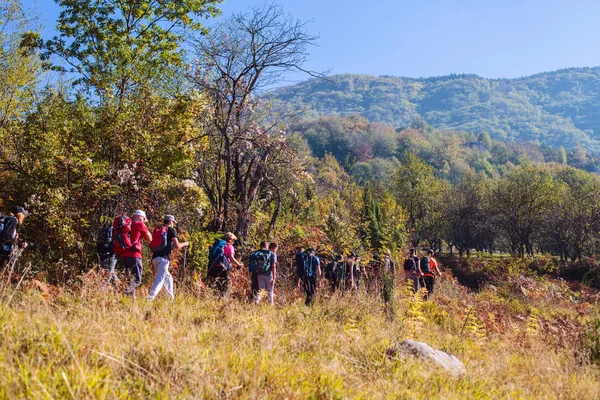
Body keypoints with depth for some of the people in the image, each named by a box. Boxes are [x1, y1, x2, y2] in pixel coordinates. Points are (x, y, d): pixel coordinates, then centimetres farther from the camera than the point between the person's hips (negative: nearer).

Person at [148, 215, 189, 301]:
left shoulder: (157, 230, 21)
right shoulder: (171, 230, 4)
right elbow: (177, 246, -3)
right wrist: (185, 244, 17)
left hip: (155, 257, 7)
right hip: (163, 258, -7)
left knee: (168, 278, 20)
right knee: (160, 279, -12)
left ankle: (172, 298, 24)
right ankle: (150, 299, -26)